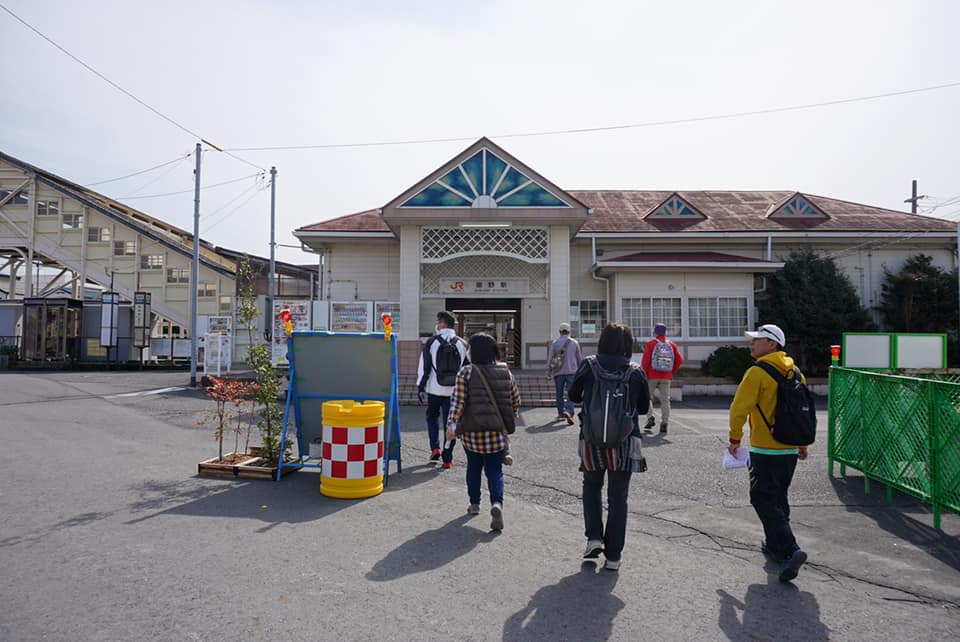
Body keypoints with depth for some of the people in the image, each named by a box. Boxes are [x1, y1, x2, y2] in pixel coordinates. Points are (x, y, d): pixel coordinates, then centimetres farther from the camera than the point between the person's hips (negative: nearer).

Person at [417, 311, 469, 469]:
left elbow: (423, 367, -3)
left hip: (434, 389, -1)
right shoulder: (462, 344, 3)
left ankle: (435, 448, 10)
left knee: (432, 417, 21)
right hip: (454, 391, 1)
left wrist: (420, 386, 5)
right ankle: (447, 459, 8)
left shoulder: (432, 342, -4)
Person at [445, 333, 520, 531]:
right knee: (495, 471, 6)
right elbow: (516, 401, 12)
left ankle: (474, 504, 29)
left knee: (473, 467, 19)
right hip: (497, 432, 1)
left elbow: (458, 402, -12)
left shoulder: (466, 373, -6)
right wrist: (510, 422, 25)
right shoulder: (506, 372, 5)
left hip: (471, 431, -1)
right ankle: (497, 503, -16)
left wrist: (451, 425, -8)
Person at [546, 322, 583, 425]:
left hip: (558, 372, 0)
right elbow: (579, 358, 10)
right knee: (571, 393, -2)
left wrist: (548, 371, 8)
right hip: (571, 371, 0)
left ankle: (561, 413, 18)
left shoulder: (555, 343, 1)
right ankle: (568, 411, -22)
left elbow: (550, 358, 0)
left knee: (559, 394, 12)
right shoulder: (574, 342, 4)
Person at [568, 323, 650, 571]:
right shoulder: (636, 372, -3)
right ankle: (613, 556, 14)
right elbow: (643, 407, 8)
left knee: (592, 487, 23)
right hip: (625, 441, 0)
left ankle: (594, 537, 11)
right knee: (618, 498, 10)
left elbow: (573, 395, 8)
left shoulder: (588, 365, -5)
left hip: (592, 440, 0)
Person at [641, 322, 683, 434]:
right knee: (665, 400, 6)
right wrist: (672, 371, 12)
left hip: (652, 376, -3)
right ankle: (664, 425, 4)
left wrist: (643, 374, -2)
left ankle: (650, 418, -8)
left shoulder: (650, 344, -4)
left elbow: (645, 360, -10)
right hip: (666, 378, 3)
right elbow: (680, 360, 2)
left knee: (647, 397, 10)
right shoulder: (672, 345, 6)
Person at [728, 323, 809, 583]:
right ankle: (775, 545, 32)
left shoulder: (757, 373, -15)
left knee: (763, 500, -1)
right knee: (778, 498, 20)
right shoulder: (794, 373, 9)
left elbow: (740, 408, -17)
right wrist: (803, 444, 23)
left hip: (765, 450, -8)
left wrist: (735, 438, -5)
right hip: (790, 449, 8)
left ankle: (790, 551, -13)